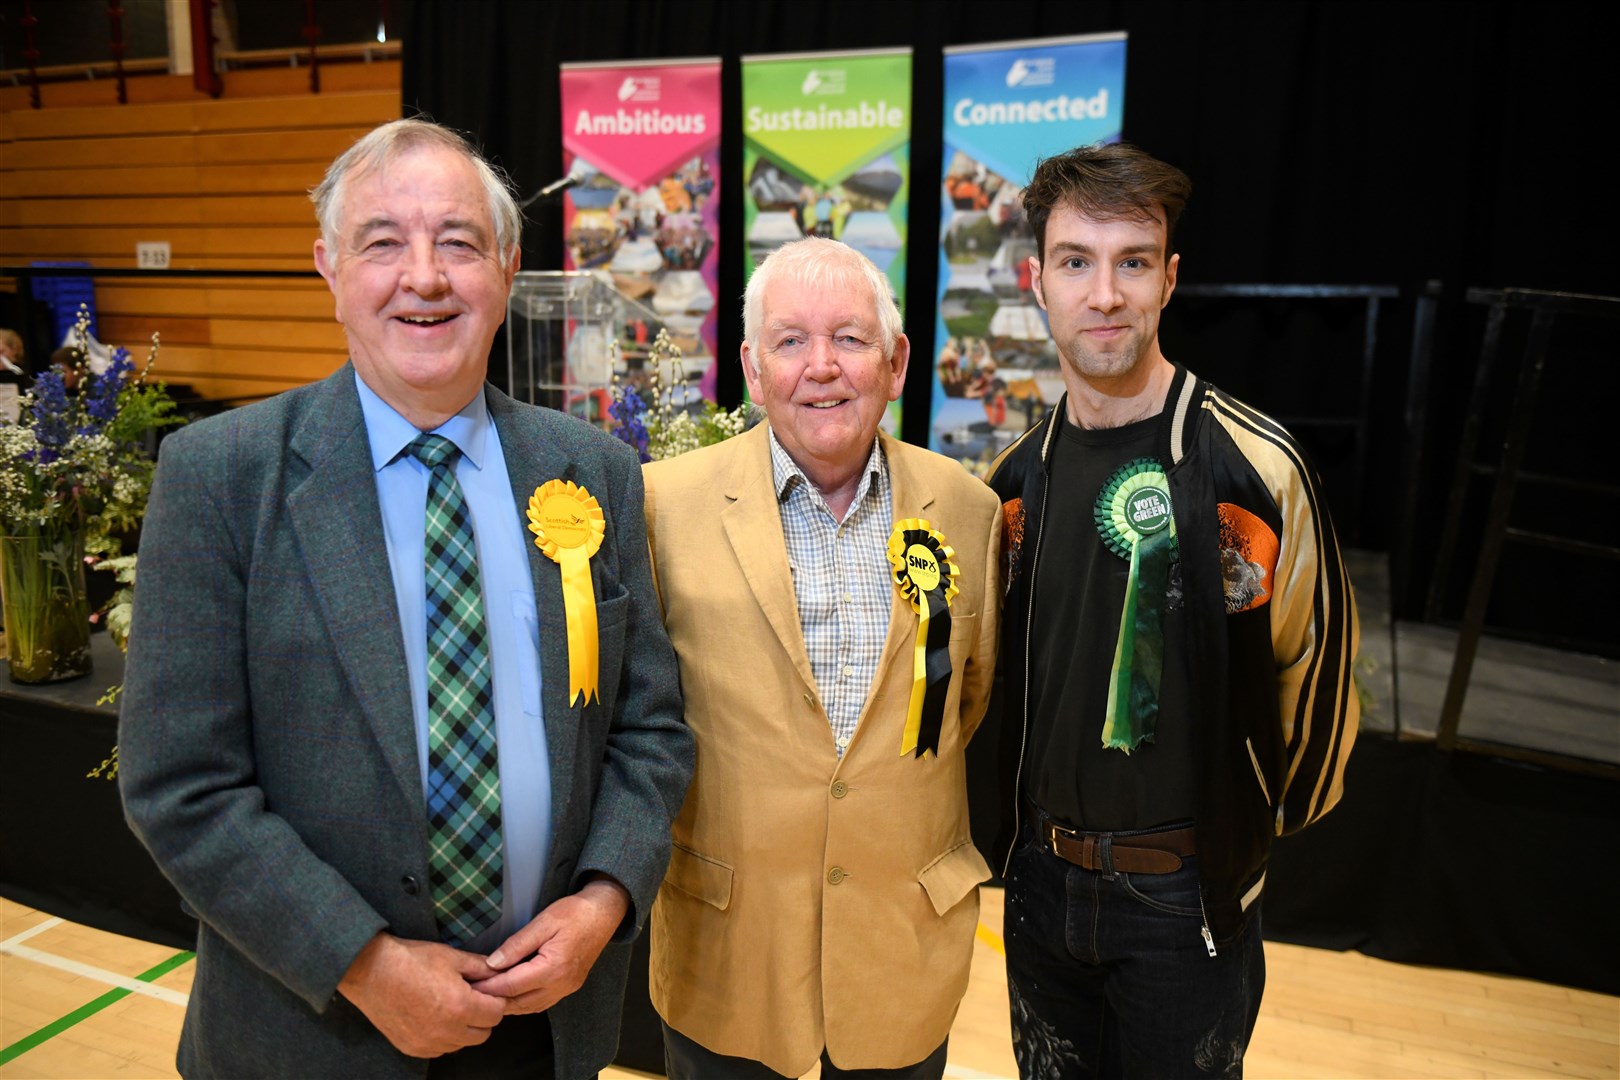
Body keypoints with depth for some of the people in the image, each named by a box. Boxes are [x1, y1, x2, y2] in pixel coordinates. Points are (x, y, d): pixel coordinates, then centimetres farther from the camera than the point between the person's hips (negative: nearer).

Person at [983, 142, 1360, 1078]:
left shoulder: (1254, 465, -18)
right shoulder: (1018, 478, -1)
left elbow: (1317, 672, -8)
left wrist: (1261, 822, 4)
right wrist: (1031, 815, 12)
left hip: (1186, 894, -4)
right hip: (1041, 876, 5)